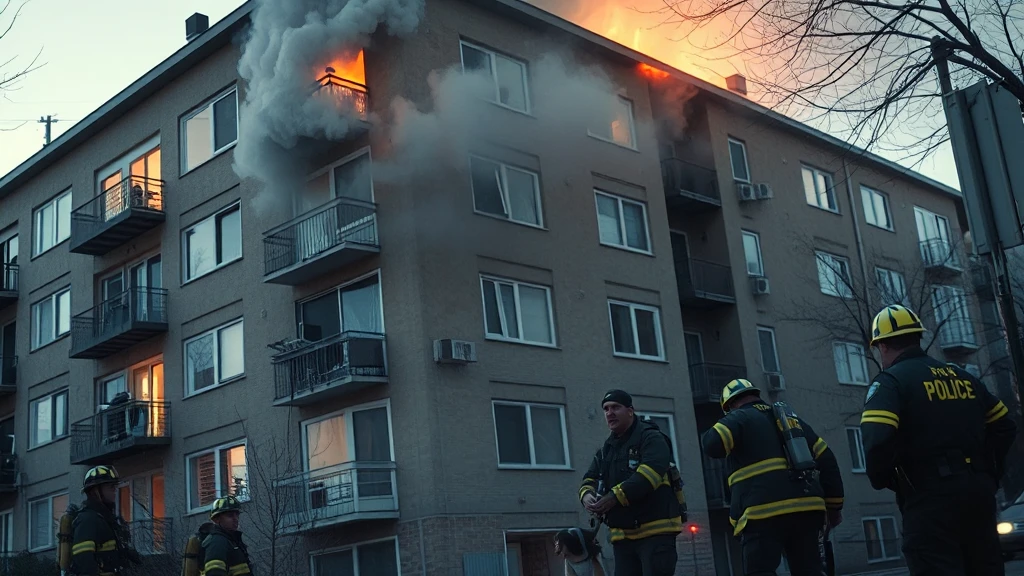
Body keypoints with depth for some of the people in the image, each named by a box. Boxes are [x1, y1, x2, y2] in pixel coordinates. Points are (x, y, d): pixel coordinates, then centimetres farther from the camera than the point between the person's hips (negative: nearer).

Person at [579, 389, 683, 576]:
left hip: (656, 529, -7)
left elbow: (648, 475, -21)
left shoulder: (651, 439, -5)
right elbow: (590, 480, 14)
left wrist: (615, 497, -26)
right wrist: (587, 495, -11)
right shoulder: (605, 450, 20)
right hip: (622, 534, 8)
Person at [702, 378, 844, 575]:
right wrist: (834, 506, 24)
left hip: (764, 512, -5)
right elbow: (826, 459, 20)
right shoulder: (792, 418, 25)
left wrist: (708, 435, 13)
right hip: (807, 508, 6)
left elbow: (713, 446, -12)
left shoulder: (739, 417, 7)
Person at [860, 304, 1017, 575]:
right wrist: (988, 476, 21)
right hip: (978, 492, 7)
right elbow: (1004, 427, 21)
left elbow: (877, 439, -22)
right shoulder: (961, 376, 18)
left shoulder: (890, 381, -6)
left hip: (931, 497, -7)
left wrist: (880, 479, -4)